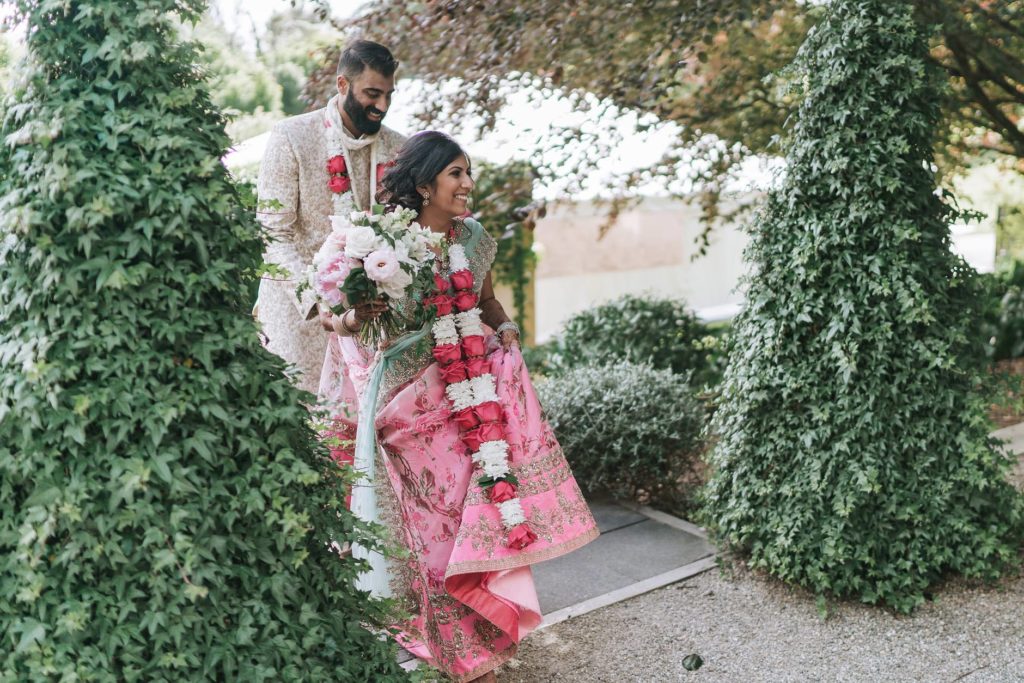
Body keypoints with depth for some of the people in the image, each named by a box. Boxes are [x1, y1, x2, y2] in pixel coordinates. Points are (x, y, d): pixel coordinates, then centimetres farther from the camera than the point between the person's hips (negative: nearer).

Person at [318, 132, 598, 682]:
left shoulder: (474, 239, 4)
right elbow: (343, 321, -6)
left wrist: (505, 328, -1)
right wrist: (356, 318, -28)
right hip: (410, 398, -4)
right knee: (433, 520, 0)